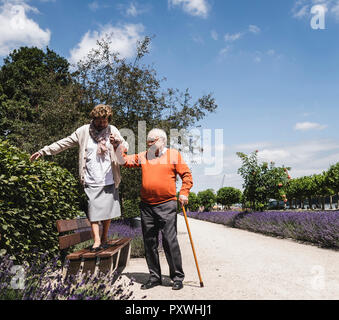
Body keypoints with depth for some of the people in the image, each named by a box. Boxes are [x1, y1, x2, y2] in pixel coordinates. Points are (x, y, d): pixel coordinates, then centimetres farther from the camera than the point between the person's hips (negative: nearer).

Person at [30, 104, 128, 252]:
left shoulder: (112, 130, 4)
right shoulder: (83, 131, 3)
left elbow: (125, 146, 4)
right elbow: (64, 143, 7)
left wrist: (119, 143, -20)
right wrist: (43, 151, 5)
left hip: (109, 180, 1)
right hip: (91, 181, -1)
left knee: (107, 211, 7)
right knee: (93, 211, -5)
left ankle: (104, 238, 21)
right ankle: (96, 241, 0)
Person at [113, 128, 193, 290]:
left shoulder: (174, 154, 5)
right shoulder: (143, 156, 14)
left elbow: (186, 175, 4)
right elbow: (125, 161, 9)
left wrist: (183, 193, -6)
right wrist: (118, 146, -4)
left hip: (166, 205, -4)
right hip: (146, 206, 4)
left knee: (169, 241, -5)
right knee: (149, 242, 9)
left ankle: (177, 277, 8)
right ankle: (154, 277, 21)